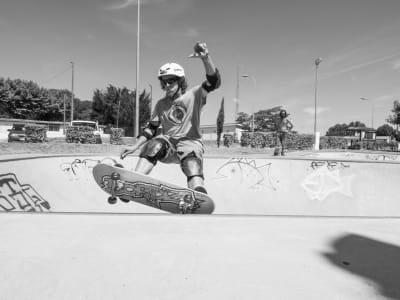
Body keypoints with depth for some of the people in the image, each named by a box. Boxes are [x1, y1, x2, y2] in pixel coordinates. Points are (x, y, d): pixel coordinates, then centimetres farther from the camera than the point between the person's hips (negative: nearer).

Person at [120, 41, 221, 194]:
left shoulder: (194, 95, 2)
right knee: (154, 145, -30)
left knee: (192, 165, -33)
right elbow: (151, 128, 15)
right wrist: (135, 146, 2)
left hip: (190, 142, -3)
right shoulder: (161, 104, 15)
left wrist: (205, 58, -33)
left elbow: (213, 82, -15)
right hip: (167, 143, 3)